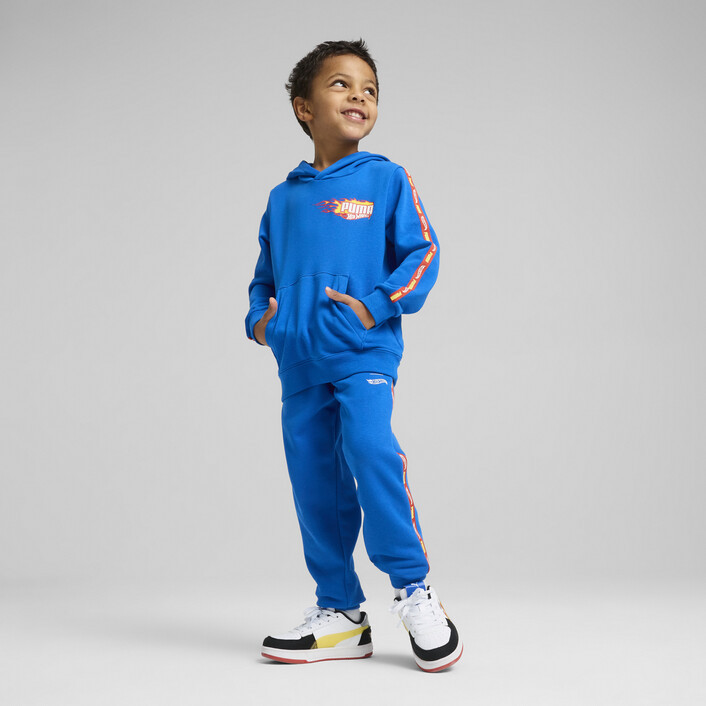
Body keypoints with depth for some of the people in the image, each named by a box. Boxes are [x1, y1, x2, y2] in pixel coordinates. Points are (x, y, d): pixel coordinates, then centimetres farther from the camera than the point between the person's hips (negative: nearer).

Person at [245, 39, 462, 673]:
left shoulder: (386, 180, 5)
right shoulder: (283, 198, 16)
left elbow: (423, 252, -1)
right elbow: (265, 275, 24)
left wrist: (377, 304, -14)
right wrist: (259, 318, 5)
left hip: (364, 353, -4)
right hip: (298, 362, 5)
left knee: (370, 447, -26)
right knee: (315, 483, 5)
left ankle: (414, 589, -11)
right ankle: (340, 615, 17)